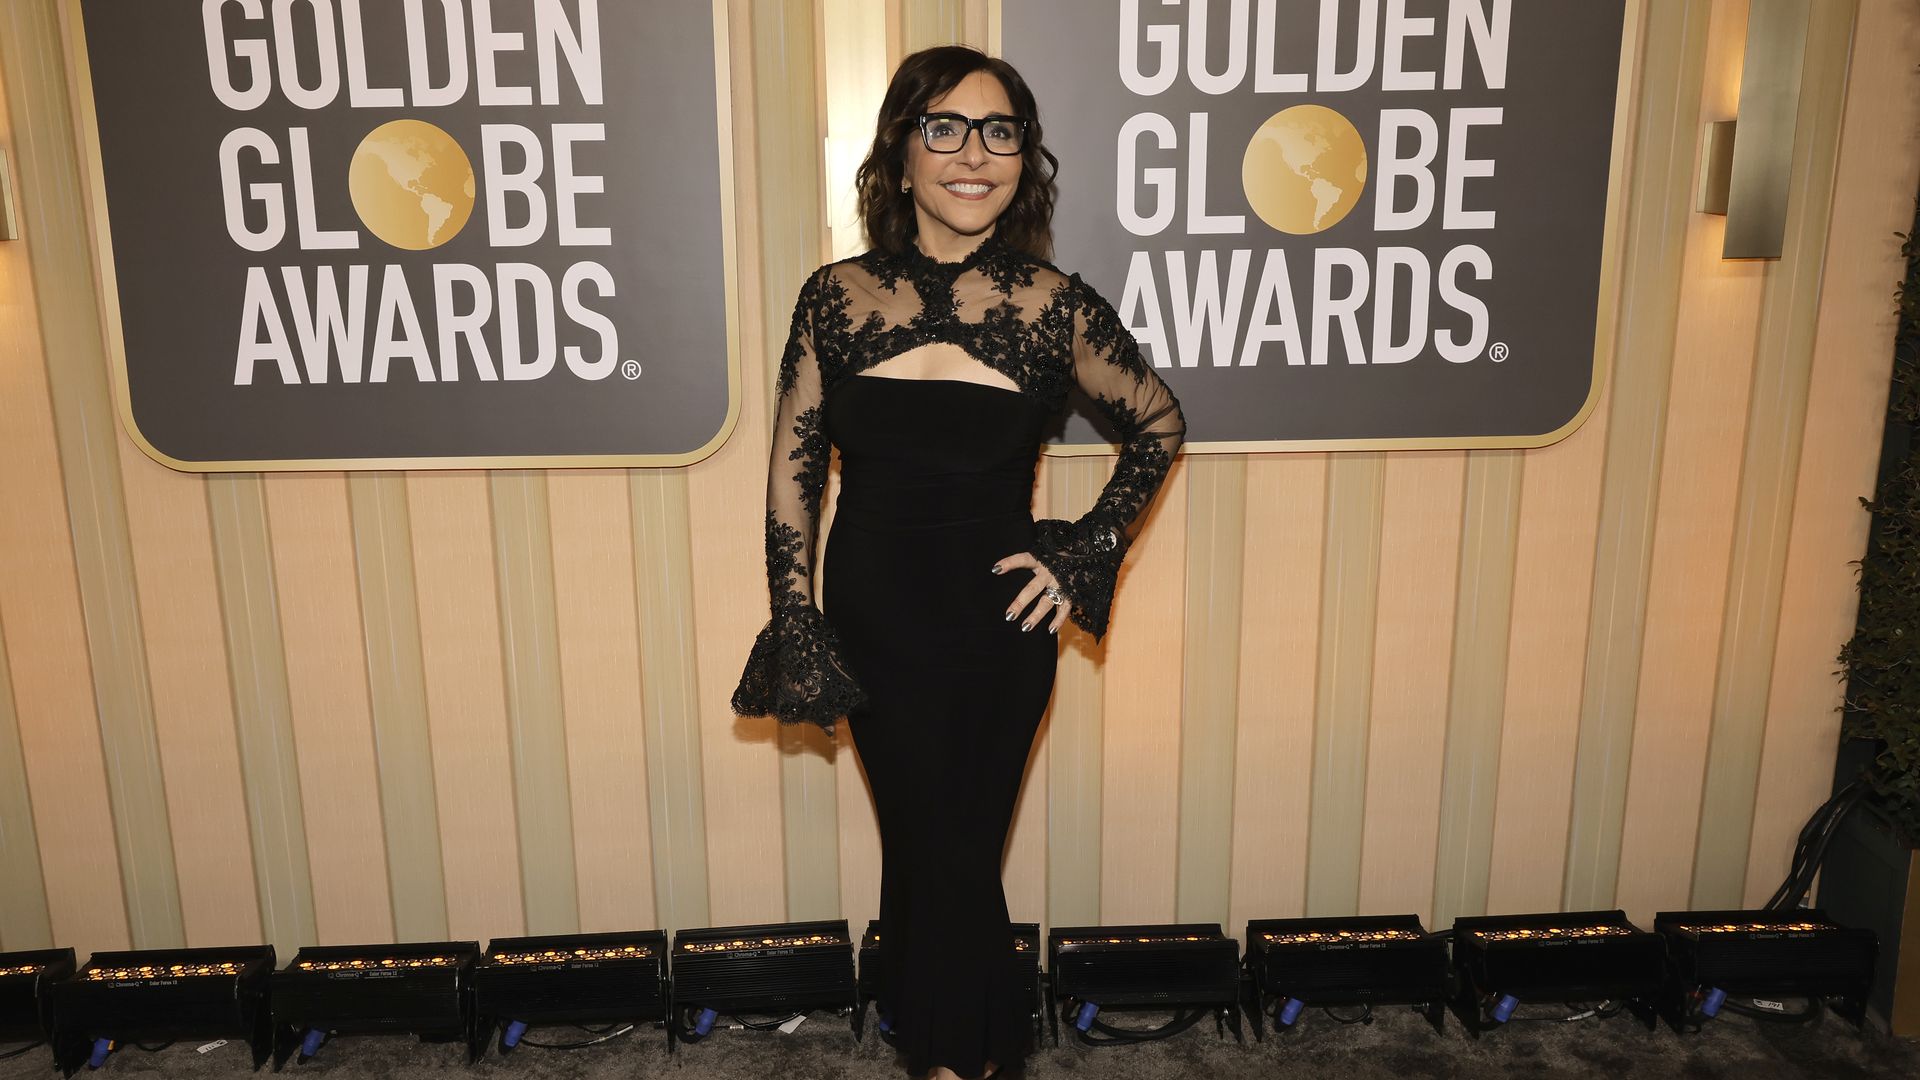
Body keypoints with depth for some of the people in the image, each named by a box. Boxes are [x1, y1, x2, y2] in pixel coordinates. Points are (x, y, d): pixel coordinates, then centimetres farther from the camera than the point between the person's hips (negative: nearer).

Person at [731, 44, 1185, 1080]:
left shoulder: (1055, 307, -9)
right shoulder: (836, 296, -5)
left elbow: (1160, 423, 6)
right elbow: (792, 467, 2)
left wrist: (1088, 551, -2)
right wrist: (794, 626, -1)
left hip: (998, 628, -1)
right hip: (872, 624, 1)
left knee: (952, 855, 13)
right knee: (927, 850, 15)